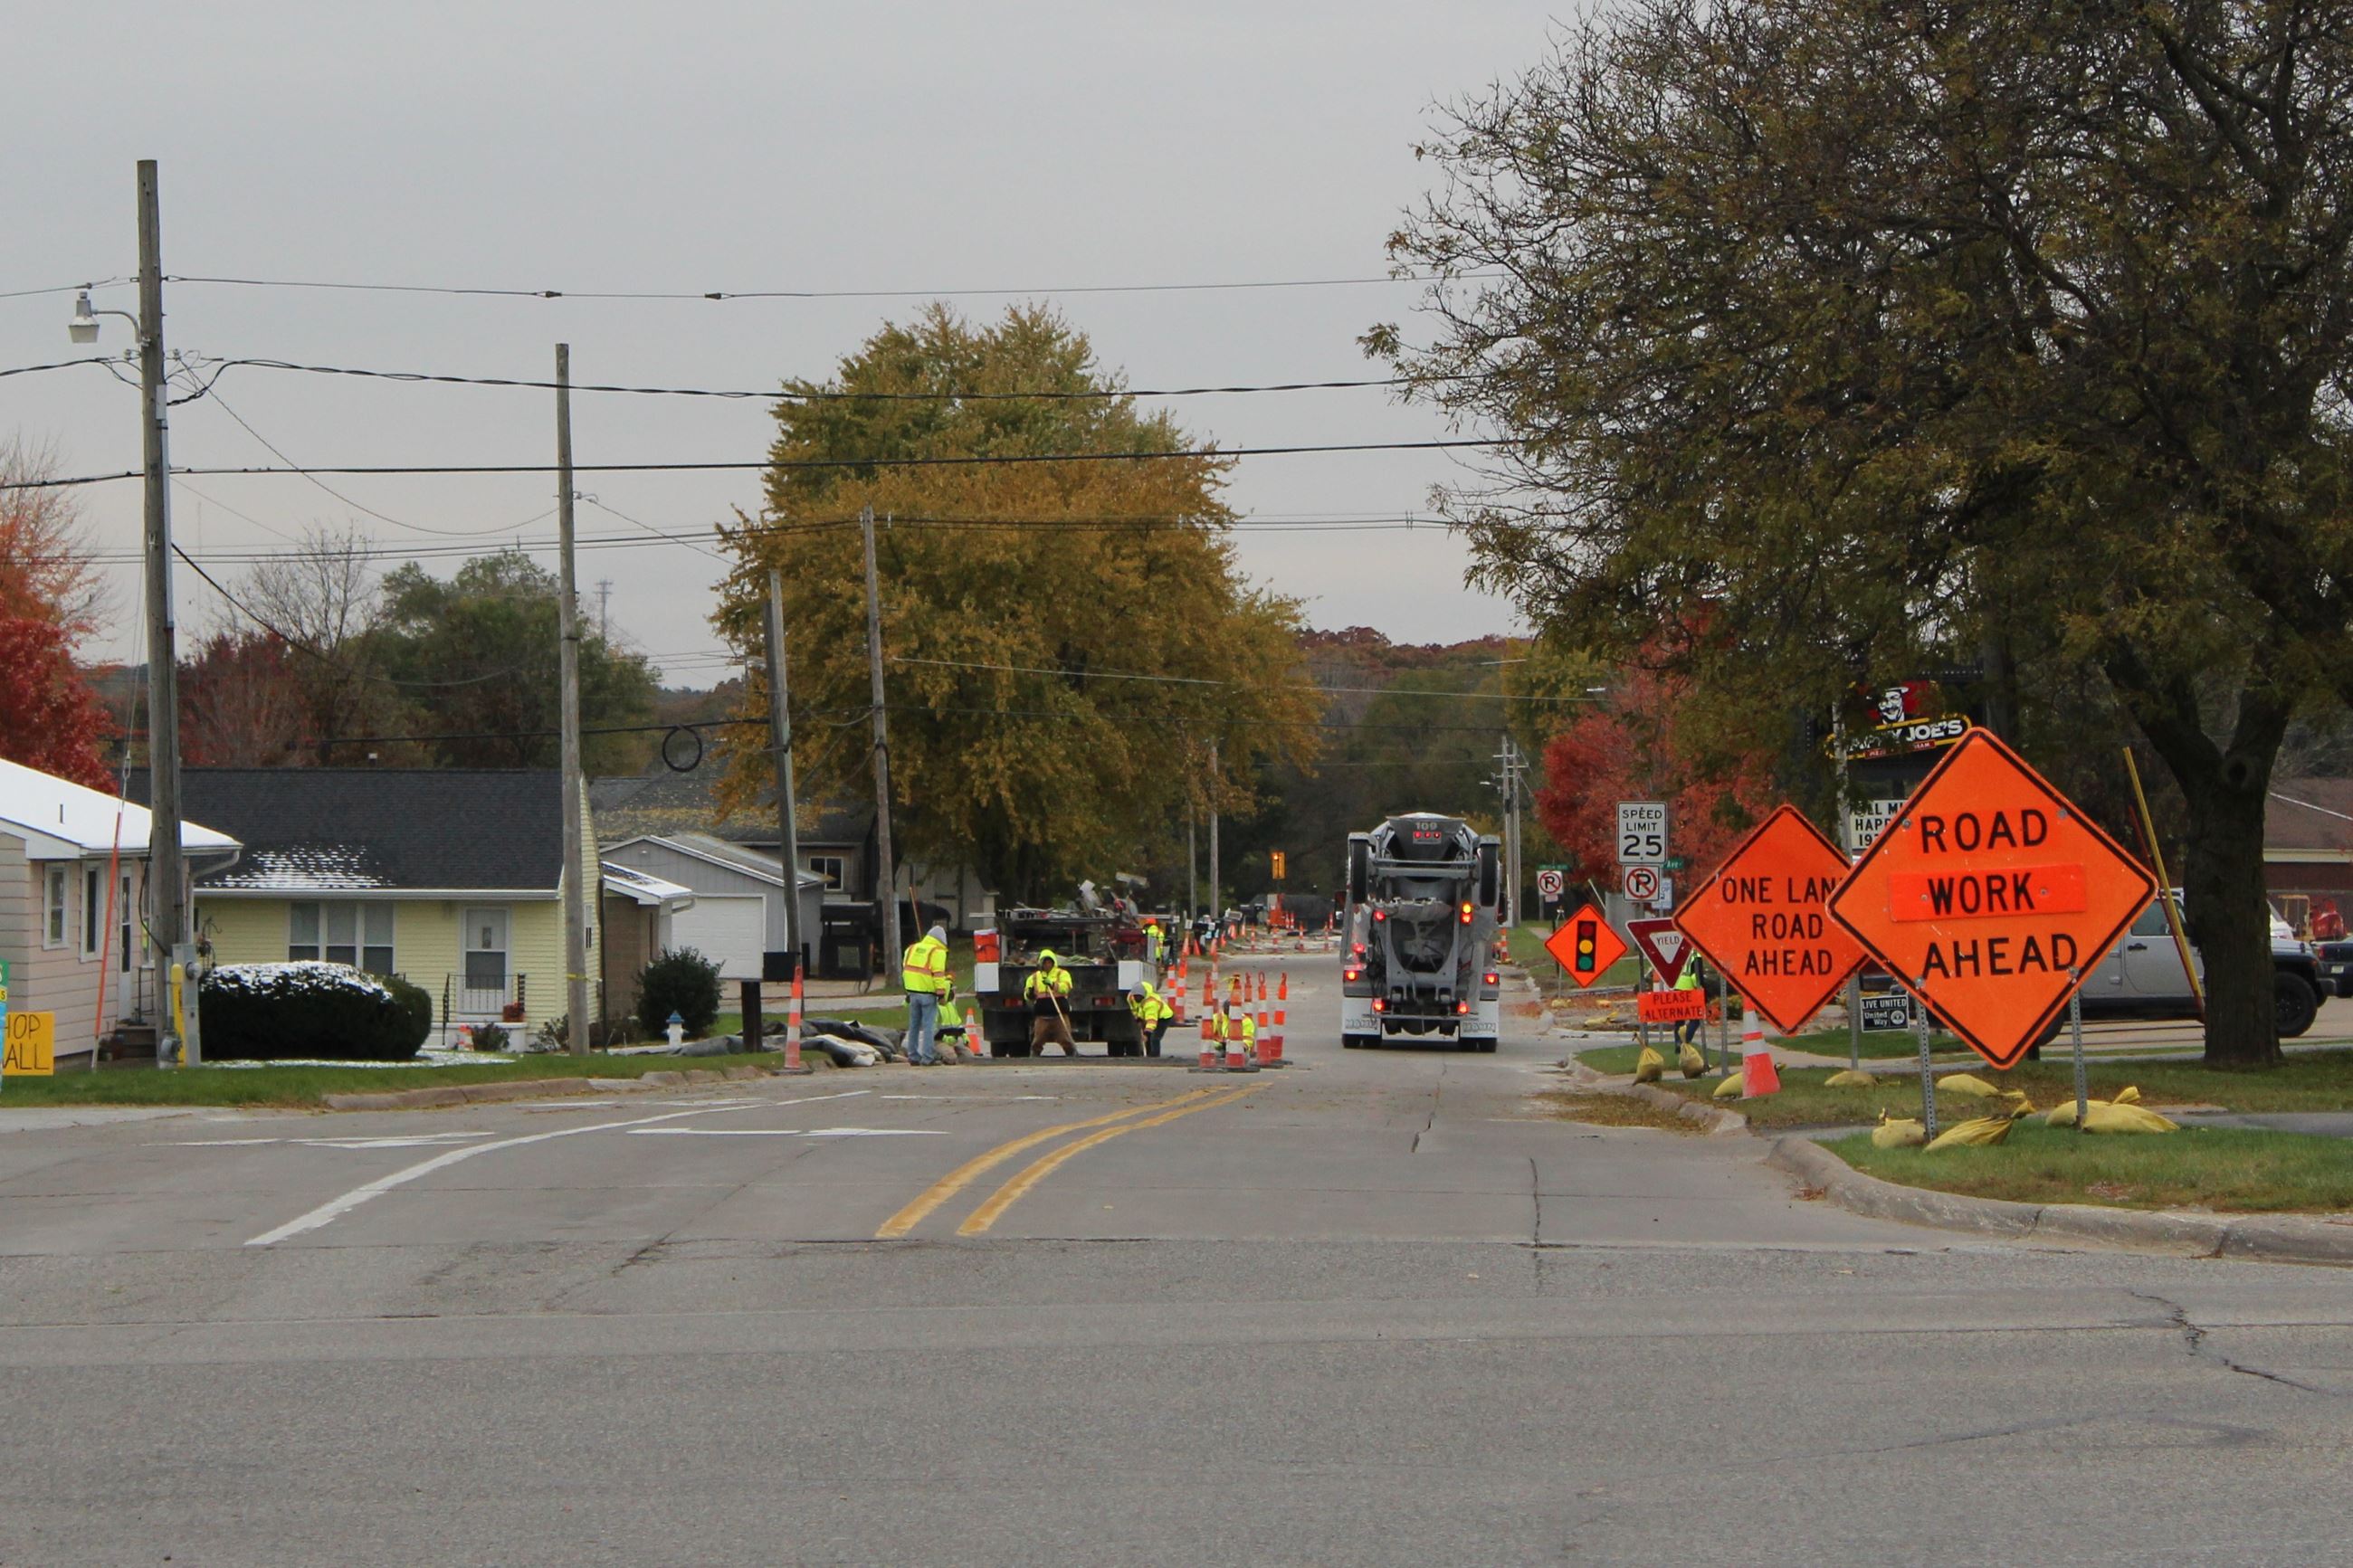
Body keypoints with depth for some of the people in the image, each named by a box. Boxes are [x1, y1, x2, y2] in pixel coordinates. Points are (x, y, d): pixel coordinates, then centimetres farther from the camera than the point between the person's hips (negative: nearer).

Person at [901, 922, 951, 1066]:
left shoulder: (912, 949, 13)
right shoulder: (937, 952, -8)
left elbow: (905, 968, 17)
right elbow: (939, 974, -15)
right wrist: (941, 993, -13)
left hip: (913, 992, 6)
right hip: (928, 993, -6)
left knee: (914, 1025, 13)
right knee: (928, 1026, -4)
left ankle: (913, 1056, 17)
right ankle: (927, 1058, -6)